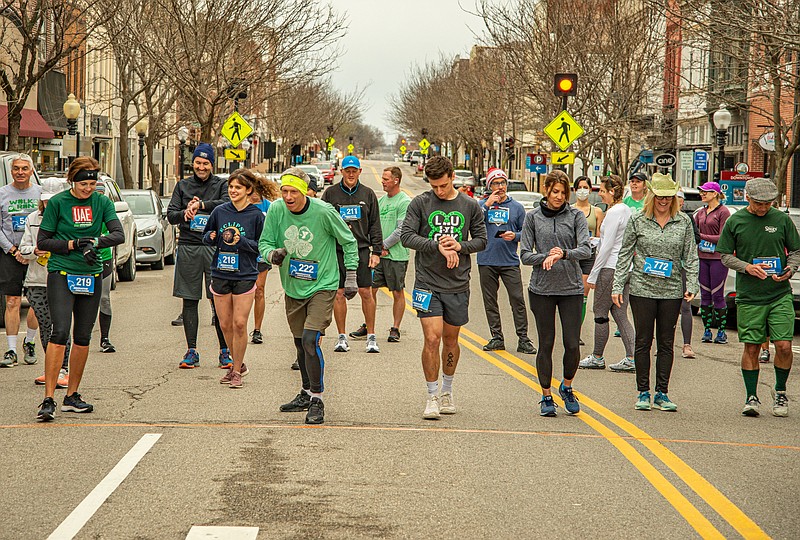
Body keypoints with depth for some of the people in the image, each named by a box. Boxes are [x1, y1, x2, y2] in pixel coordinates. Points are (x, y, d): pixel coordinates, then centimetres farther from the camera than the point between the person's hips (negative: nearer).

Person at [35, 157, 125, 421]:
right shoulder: (57, 202, -3)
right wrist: (73, 244, -14)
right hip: (61, 275, -4)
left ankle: (72, 396, 19)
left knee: (83, 337, 7)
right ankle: (48, 400, -17)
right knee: (60, 332, -16)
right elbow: (42, 242, -2)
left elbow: (119, 235, -6)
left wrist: (95, 241, -24)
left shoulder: (102, 202, 5)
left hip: (91, 277, 4)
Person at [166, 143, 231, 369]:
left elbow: (228, 203, -14)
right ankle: (191, 351, 9)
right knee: (189, 300, 4)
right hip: (188, 247, 2)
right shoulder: (182, 186, 13)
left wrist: (202, 204, -26)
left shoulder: (221, 185, 6)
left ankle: (224, 350, 2)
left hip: (215, 246, -2)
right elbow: (170, 214, 7)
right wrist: (185, 213, -15)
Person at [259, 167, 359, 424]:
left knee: (310, 340, -17)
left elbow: (349, 242, -3)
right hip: (292, 287, 5)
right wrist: (272, 254, -22)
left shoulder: (324, 212, -17)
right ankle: (307, 393, 32)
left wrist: (351, 277, -2)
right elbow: (264, 242, 2)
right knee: (300, 343, 14)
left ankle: (317, 400, -8)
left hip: (322, 286, -5)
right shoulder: (276, 210, -8)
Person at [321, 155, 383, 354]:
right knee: (339, 294, 1)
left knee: (366, 292, -2)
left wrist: (376, 251, 3)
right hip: (337, 250, 0)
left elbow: (375, 225, 10)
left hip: (361, 249, 0)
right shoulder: (330, 194, 5)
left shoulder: (367, 194, 9)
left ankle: (371, 336, 7)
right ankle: (342, 337, 9)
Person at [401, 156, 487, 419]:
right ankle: (432, 396, 0)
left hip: (458, 284, 2)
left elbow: (481, 240, 9)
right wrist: (438, 245, -18)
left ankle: (447, 391, 30)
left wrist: (461, 246, -11)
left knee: (451, 340, 12)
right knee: (432, 338, -11)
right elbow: (406, 236, -8)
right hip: (427, 282, -2)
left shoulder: (470, 205, 4)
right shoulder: (420, 203, -2)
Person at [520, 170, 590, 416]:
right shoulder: (533, 217, 5)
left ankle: (567, 387, 22)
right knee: (546, 344, 3)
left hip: (571, 287, 0)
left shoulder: (576, 216, 3)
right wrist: (546, 257, -16)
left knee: (572, 344, -3)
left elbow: (586, 249, -9)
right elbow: (524, 254, 2)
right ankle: (546, 396, 15)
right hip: (542, 288, 0)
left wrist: (564, 253, -26)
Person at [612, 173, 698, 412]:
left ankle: (662, 393, 12)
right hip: (642, 289, -1)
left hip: (672, 291, 1)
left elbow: (690, 256, 7)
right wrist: (617, 287, -1)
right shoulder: (637, 220, 1)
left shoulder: (684, 222, 4)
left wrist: (691, 285, -4)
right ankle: (643, 393, 11)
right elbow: (625, 255, 4)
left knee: (666, 343, 6)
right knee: (643, 342, 3)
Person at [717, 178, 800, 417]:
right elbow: (725, 256, 6)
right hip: (749, 297, 0)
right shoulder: (734, 222, 3)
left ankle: (780, 392, 15)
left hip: (780, 294, 0)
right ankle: (751, 397, 13)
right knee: (751, 347, 1)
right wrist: (747, 267, -11)